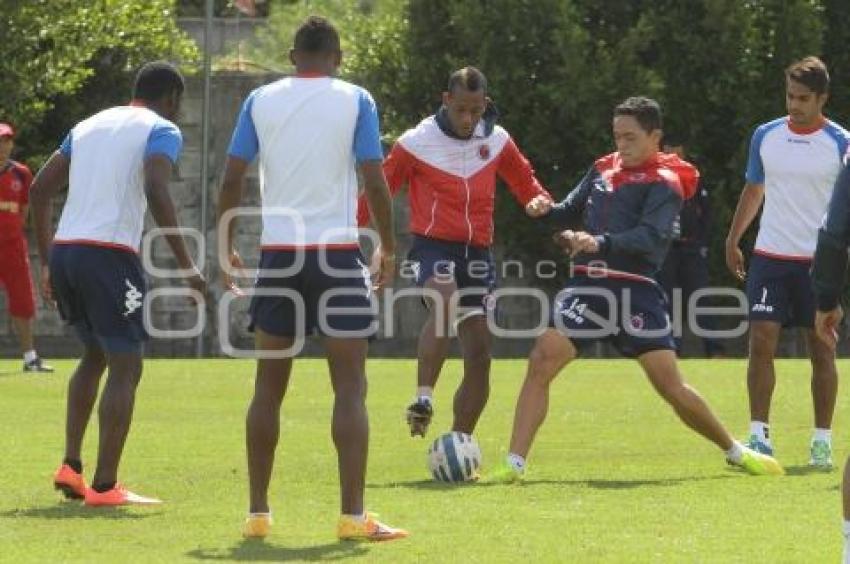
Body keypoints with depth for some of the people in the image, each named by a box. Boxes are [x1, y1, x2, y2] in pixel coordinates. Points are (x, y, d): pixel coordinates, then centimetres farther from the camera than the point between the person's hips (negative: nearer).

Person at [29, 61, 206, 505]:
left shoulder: (89, 125, 22)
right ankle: (104, 486, -6)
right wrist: (186, 264, -15)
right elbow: (156, 191, -17)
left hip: (63, 251, 7)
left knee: (95, 355, 24)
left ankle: (70, 466, 14)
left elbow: (40, 189, 19)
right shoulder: (162, 131, 2)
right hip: (110, 254, -7)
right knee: (125, 366, 0)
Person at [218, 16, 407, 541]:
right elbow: (375, 182, -5)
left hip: (277, 255, 3)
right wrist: (389, 249, 7)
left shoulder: (261, 100, 5)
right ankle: (354, 515, -9)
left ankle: (258, 513, 11)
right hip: (338, 252, -2)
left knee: (269, 386, 11)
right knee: (350, 386, -1)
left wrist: (227, 247, 13)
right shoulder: (355, 100, -1)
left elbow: (232, 179, 2)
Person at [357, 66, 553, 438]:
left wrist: (539, 200, -2)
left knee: (480, 355, 2)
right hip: (434, 247, -5)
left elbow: (523, 180, 21)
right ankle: (423, 400, -42)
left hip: (478, 253, 5)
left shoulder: (496, 141, 7)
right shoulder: (416, 143, -4)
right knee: (444, 304, -37)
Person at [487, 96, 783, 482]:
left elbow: (652, 237, -18)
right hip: (587, 286, 4)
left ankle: (736, 452, 17)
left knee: (670, 385, -4)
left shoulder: (663, 182, -4)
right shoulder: (602, 169, 15)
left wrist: (601, 242, -32)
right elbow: (572, 212, 21)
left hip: (635, 292, -4)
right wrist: (547, 212, -2)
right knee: (541, 363, -13)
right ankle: (514, 465, -13)